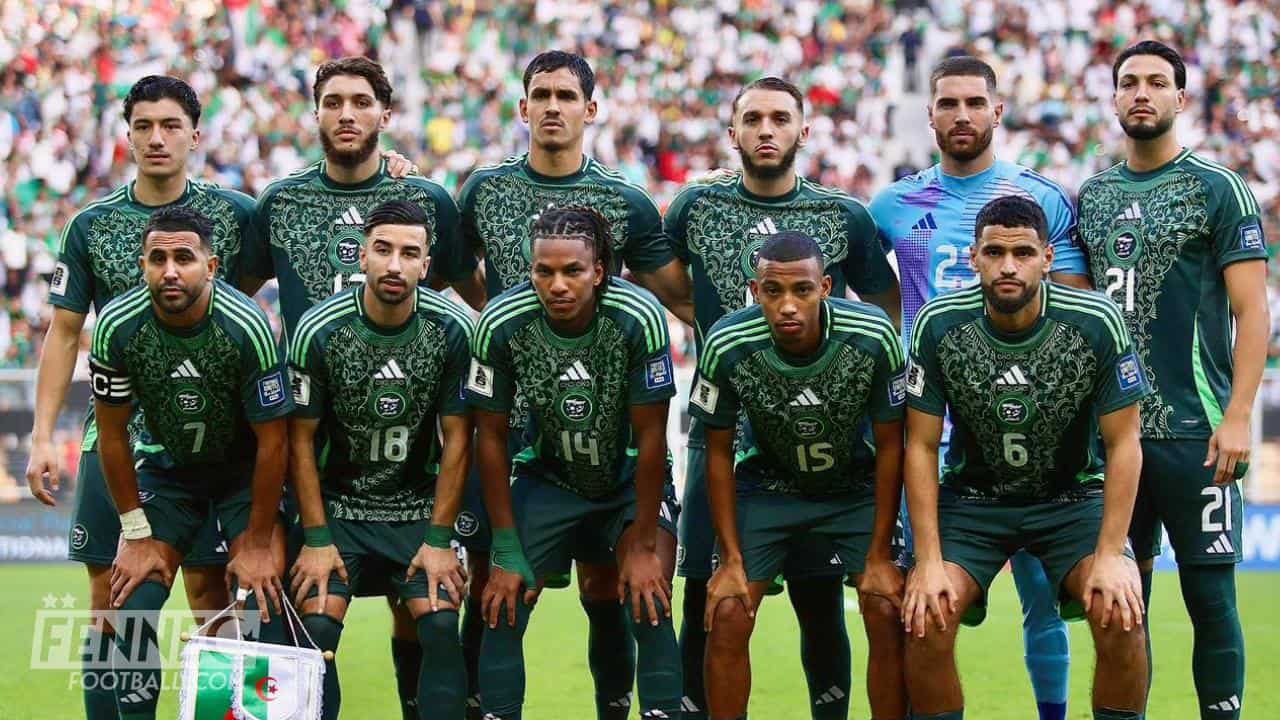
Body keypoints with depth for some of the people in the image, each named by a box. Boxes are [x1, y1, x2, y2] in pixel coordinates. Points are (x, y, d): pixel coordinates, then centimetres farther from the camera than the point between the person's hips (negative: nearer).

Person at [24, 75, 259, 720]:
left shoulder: (235, 215, 0)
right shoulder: (92, 225, 4)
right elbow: (63, 333, 7)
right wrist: (42, 438, 2)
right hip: (114, 433, 1)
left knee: (210, 596, 0)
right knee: (109, 599, 2)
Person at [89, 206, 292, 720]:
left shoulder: (246, 326, -29)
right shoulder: (117, 326, -21)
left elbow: (272, 439, -18)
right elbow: (112, 433, -8)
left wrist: (257, 543, -14)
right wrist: (136, 533, -7)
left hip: (245, 469, -2)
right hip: (165, 464, 2)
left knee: (265, 605, -16)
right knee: (132, 605, -9)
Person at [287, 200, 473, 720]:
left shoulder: (452, 330, -10)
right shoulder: (319, 330, -12)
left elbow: (457, 438, -3)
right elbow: (301, 438, -4)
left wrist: (440, 539, -6)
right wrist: (316, 539, -8)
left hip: (418, 506, 1)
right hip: (337, 505, -1)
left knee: (441, 628, -16)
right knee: (316, 629, -17)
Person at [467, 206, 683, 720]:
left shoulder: (639, 319, -27)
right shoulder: (501, 325, -22)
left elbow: (650, 438, -17)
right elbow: (491, 437, -10)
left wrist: (642, 547, -15)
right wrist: (507, 552, -9)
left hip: (630, 478, -2)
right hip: (546, 478, 2)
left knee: (650, 605, -18)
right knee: (503, 603, -8)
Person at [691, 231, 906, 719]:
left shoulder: (873, 339, -26)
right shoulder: (728, 346, -24)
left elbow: (890, 447, -12)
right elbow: (719, 453, -9)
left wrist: (879, 556, -12)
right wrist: (731, 560, -10)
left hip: (856, 489, 0)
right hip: (767, 488, 0)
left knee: (889, 612, -14)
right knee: (727, 614, -13)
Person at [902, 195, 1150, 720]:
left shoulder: (1097, 323, -18)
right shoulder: (938, 325, -15)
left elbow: (1123, 444, -11)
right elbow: (921, 446, -8)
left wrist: (1110, 554, -18)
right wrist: (929, 560, -15)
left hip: (1074, 495, -1)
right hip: (973, 496, 1)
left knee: (1121, 613, -25)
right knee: (926, 615, -22)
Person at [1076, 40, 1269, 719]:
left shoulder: (1218, 189, -2)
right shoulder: (1092, 197, 13)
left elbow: (1252, 312, -6)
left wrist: (1237, 417, -14)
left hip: (1194, 432, -5)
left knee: (1210, 598, -4)